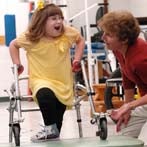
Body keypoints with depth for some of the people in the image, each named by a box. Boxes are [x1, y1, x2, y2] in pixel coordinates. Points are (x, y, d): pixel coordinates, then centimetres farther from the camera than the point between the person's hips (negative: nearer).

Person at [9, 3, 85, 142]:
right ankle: (50, 129, -22)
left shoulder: (68, 33, -7)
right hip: (41, 80, -3)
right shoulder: (31, 38, -12)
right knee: (45, 95, -36)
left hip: (63, 82, 3)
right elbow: (14, 44, 5)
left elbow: (80, 40, 13)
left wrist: (77, 59, 3)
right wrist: (17, 63, 0)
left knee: (58, 119, 4)